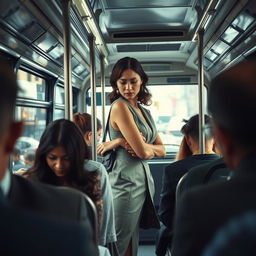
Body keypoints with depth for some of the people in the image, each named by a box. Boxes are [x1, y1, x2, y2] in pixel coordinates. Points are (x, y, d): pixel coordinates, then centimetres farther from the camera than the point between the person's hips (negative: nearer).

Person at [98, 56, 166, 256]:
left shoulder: (144, 111, 13)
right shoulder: (120, 106, -12)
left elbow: (162, 150, 10)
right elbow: (142, 151, -18)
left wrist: (144, 148, -9)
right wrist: (143, 148, 4)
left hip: (144, 179, 8)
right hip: (127, 182, -8)